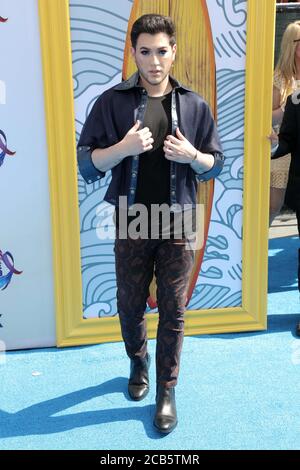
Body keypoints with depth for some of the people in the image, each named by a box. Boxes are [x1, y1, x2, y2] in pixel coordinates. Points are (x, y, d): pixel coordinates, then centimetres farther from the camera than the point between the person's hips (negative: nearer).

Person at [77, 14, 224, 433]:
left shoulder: (194, 105, 1)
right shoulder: (112, 102, -4)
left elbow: (216, 164, 6)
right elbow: (86, 164, -5)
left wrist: (191, 155, -15)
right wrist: (124, 148, -23)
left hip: (177, 224, 1)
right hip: (131, 223, 0)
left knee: (173, 311, 6)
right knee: (130, 306, 13)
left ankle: (167, 392, 21)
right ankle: (139, 364, 41)